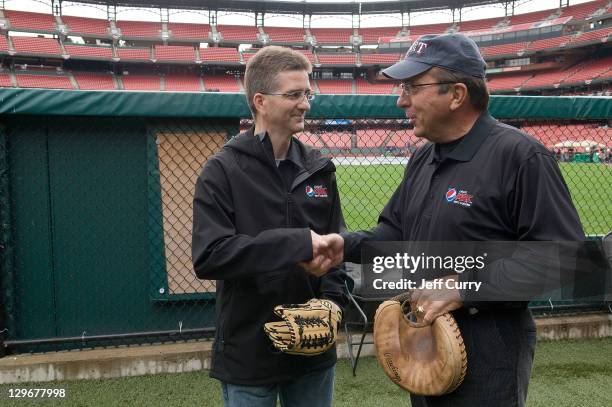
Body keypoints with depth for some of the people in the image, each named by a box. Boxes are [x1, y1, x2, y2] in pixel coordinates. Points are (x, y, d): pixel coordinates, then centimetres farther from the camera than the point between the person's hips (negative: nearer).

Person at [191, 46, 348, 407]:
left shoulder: (319, 168, 5)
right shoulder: (223, 171, -9)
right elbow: (209, 256, -20)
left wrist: (333, 299, -7)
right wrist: (295, 243, -26)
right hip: (249, 354, -4)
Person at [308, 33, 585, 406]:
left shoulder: (521, 157, -18)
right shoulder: (423, 159, 10)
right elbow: (398, 232, 15)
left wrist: (465, 289, -24)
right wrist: (348, 246, -4)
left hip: (487, 358, -8)